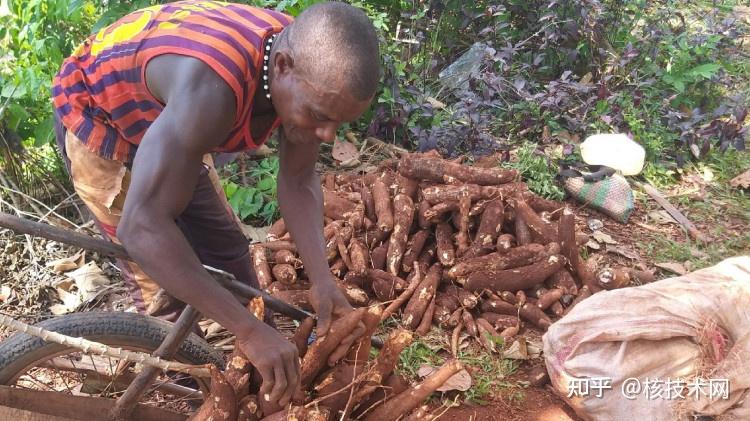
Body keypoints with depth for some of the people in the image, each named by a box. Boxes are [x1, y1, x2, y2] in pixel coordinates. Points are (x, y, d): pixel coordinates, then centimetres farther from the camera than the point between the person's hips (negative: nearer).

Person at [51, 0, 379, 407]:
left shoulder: (308, 67, -21)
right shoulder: (213, 85, -45)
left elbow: (298, 181, -11)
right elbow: (142, 226, -47)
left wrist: (322, 280, -23)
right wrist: (249, 330, -45)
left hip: (160, 116, 7)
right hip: (96, 116, -6)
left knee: (226, 249, 10)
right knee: (162, 281, -9)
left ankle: (266, 386, 28)